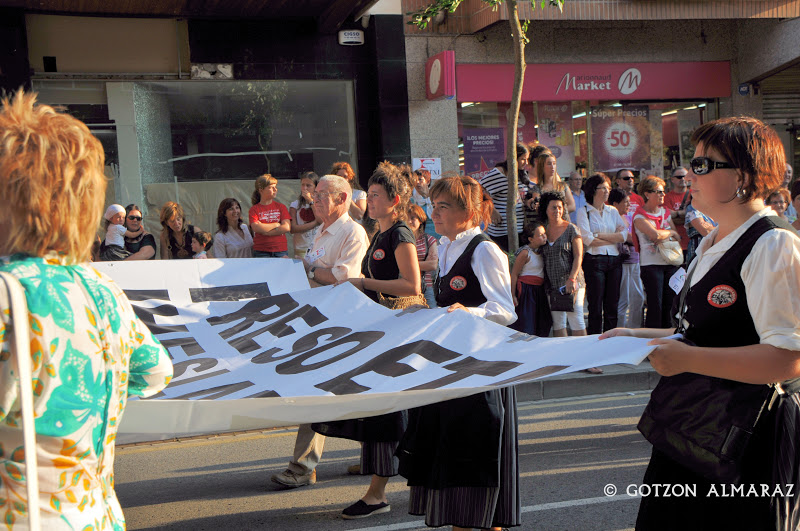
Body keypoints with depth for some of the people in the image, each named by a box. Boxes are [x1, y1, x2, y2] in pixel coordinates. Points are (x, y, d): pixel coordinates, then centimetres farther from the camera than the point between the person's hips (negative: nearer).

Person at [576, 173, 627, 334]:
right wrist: (613, 238, -3)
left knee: (612, 305, 5)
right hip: (594, 260, -5)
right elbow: (588, 239, -11)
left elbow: (624, 235, 2)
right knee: (596, 307, -3)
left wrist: (599, 235, -7)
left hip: (614, 260, 5)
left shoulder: (613, 211, 15)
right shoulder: (583, 212, 0)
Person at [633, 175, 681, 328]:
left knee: (670, 303, 7)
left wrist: (662, 238, -4)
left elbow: (677, 237, 14)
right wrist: (671, 232, -5)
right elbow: (655, 235, -22)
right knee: (655, 305, -6)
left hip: (670, 262, 6)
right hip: (651, 264, -6)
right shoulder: (640, 216, -7)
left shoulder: (665, 212, 14)